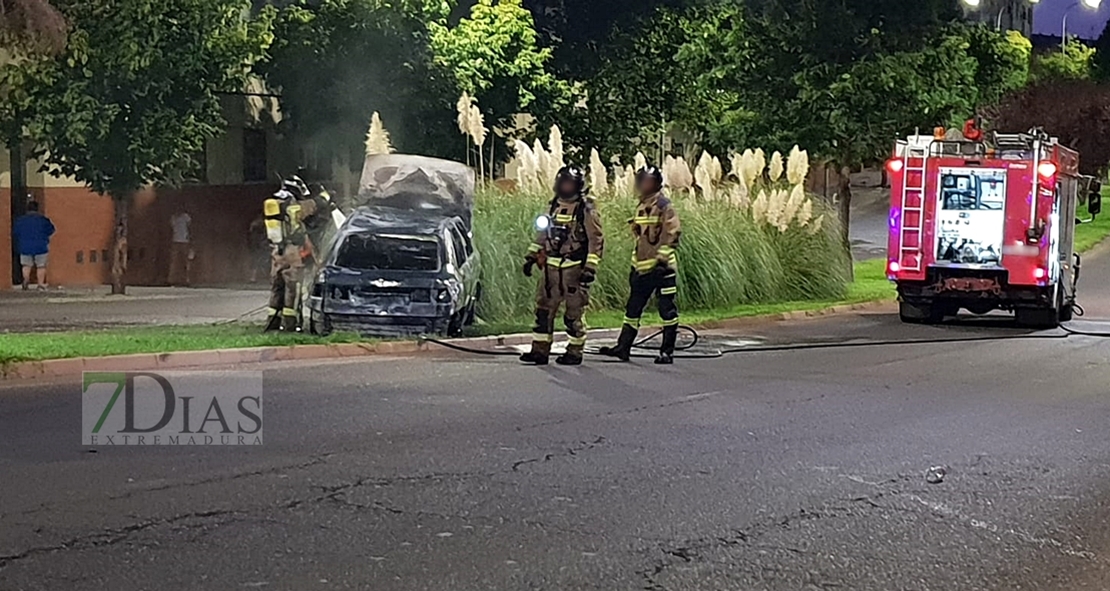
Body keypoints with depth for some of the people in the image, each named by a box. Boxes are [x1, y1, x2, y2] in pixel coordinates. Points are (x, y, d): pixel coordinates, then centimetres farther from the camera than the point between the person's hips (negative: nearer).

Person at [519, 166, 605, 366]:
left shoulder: (586, 210, -6)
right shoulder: (554, 207, 13)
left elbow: (596, 240, -9)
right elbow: (542, 234, 22)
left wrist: (590, 267, -17)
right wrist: (531, 256, 16)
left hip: (574, 269, -6)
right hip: (551, 267, 6)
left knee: (574, 313, -1)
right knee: (544, 309, 4)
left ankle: (574, 352, 9)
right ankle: (540, 350, 9)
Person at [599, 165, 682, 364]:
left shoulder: (664, 206, -10)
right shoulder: (641, 206, 16)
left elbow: (672, 234, -16)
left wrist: (663, 258, -20)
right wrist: (634, 266, 22)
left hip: (662, 267, -9)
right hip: (642, 267, 9)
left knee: (667, 309, -1)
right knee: (633, 308, 9)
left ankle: (667, 351, 4)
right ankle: (623, 347, 14)